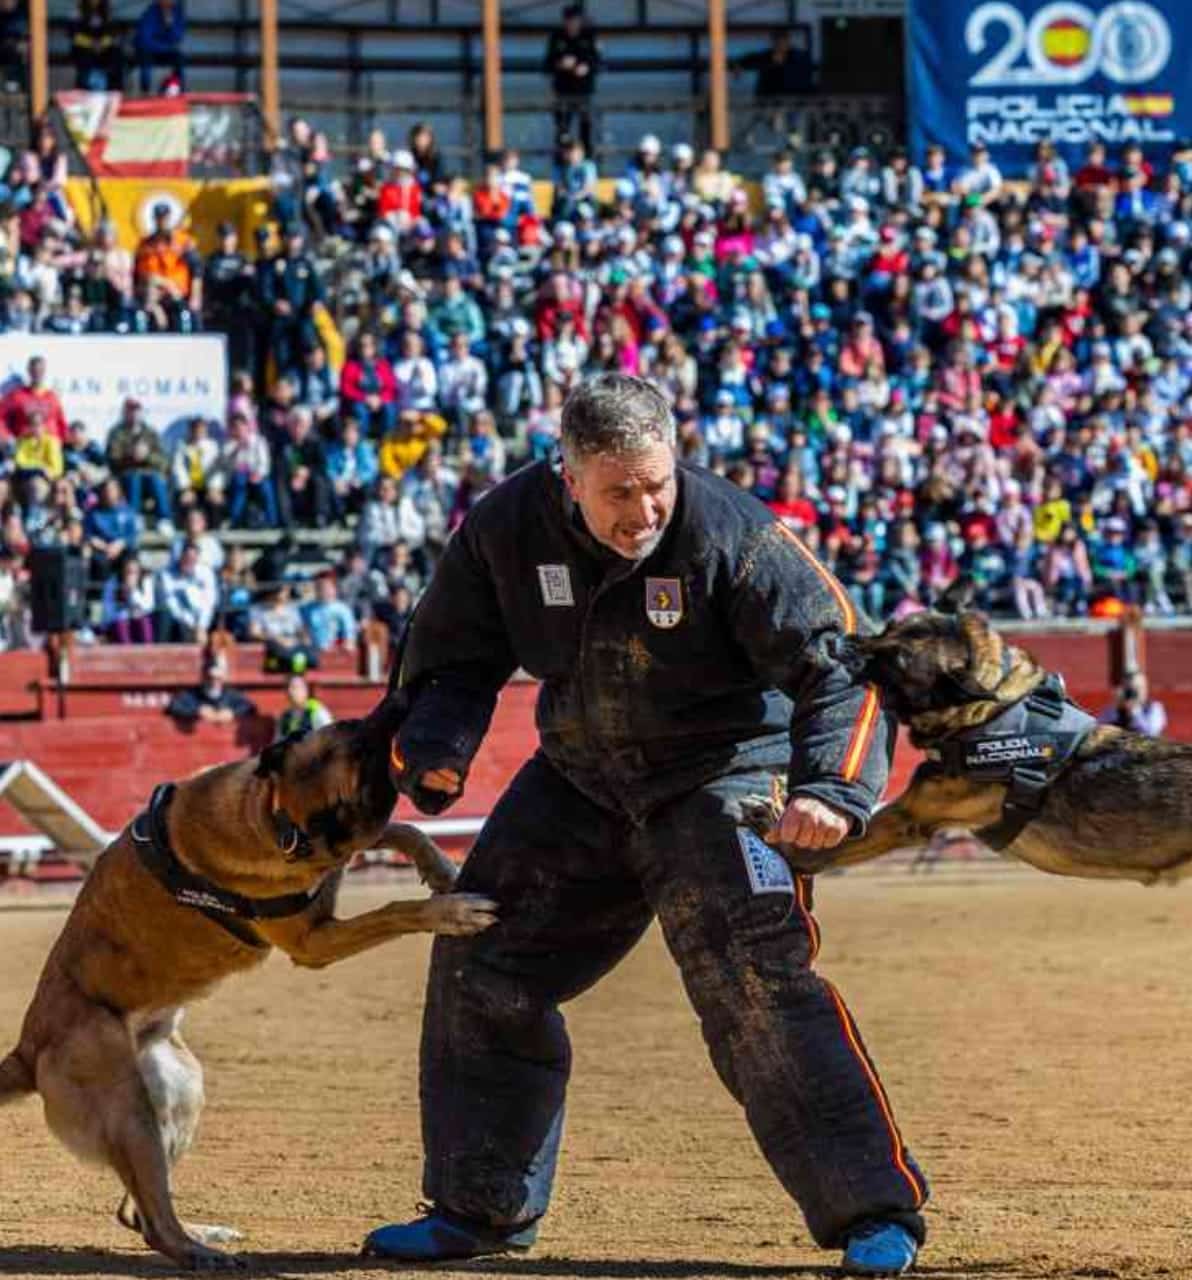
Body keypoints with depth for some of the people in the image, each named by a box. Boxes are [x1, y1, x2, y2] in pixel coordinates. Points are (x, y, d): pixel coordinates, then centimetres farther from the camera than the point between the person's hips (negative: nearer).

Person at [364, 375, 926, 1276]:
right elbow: (455, 659, 2)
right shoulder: (505, 531, -12)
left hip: (721, 778, -5)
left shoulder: (731, 535, -25)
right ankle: (480, 1207, 25)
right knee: (482, 965, 7)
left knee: (753, 981, -21)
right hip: (580, 781, 6)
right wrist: (437, 748, -18)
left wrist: (831, 789, -37)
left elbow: (837, 666, -22)